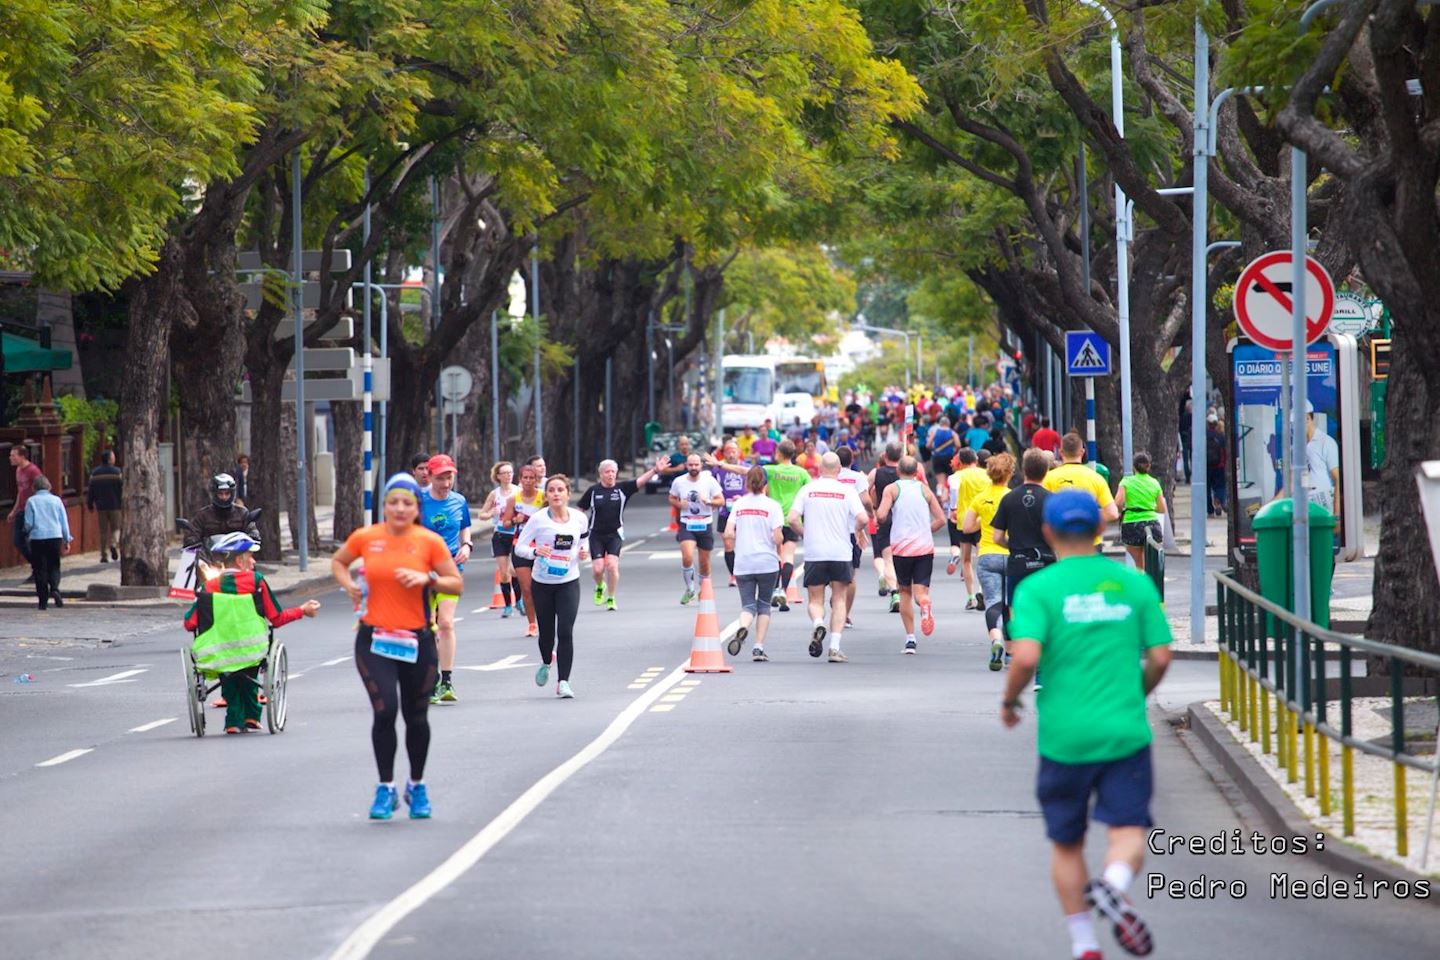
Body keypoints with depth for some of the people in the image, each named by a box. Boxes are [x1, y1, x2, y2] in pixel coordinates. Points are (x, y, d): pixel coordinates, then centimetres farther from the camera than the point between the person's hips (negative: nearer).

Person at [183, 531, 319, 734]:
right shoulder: (256, 582, -7)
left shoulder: (209, 587, -5)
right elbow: (276, 619, 0)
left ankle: (234, 721, 25)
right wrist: (303, 610, 17)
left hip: (217, 660, 0)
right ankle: (251, 716, 32)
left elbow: (190, 624, -2)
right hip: (251, 655, 0)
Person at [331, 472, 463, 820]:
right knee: (385, 710, -14)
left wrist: (427, 578, -17)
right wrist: (348, 584, -1)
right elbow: (337, 561, 19)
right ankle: (386, 788, -3)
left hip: (417, 641, 1)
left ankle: (417, 786, 30)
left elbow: (457, 584, 0)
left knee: (416, 717, 11)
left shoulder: (430, 542, -3)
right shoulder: (366, 538, 0)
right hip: (374, 640, -1)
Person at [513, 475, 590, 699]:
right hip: (542, 583, 0)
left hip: (569, 582, 0)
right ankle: (546, 663, 44)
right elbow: (519, 547, -7)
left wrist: (583, 554, -5)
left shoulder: (579, 518, -1)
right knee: (546, 632, 10)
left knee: (565, 632, -12)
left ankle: (563, 682, -8)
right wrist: (536, 551, -27)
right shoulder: (538, 519, -9)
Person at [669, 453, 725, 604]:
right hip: (687, 525, 0)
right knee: (687, 557, -21)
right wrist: (679, 504, -9)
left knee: (704, 562, 8)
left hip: (705, 525, 0)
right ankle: (689, 589, 0)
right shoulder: (679, 482, -1)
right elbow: (672, 499, 13)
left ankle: (702, 591, 31)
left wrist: (708, 501, -22)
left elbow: (721, 501, -2)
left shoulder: (709, 481, -5)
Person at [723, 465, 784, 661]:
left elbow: (728, 534, -4)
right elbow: (777, 537, -10)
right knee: (764, 605, 13)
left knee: (748, 605, 4)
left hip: (743, 564, 1)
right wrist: (779, 547, 12)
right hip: (767, 563, -1)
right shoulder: (772, 506, -4)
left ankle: (742, 629, -29)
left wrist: (732, 546, 17)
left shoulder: (738, 504, 3)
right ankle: (758, 647, 7)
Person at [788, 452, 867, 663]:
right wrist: (858, 531, 11)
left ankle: (819, 624, -22)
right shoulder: (847, 490, -2)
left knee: (816, 600, 10)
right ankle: (835, 648, 0)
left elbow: (792, 519, -6)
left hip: (813, 553, 0)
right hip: (840, 553, 0)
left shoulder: (807, 490, 1)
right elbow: (862, 518, -11)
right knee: (839, 600, 9)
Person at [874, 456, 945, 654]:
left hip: (901, 547, -1)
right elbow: (941, 519, 6)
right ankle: (925, 605, -39)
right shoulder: (925, 490, 9)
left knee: (905, 592, 13)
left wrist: (879, 518, 11)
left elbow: (881, 515, -12)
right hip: (925, 547, 1)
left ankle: (910, 638, 10)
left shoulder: (892, 489, 1)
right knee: (921, 591, 0)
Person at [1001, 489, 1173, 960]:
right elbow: (1160, 657, 4)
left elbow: (1026, 657, -16)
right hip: (1126, 731, 1)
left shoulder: (1037, 588, -4)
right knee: (1128, 831, -2)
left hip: (1064, 737, -1)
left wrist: (1009, 701, 2)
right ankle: (1114, 884, -34)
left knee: (1066, 842, 14)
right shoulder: (1134, 584, 5)